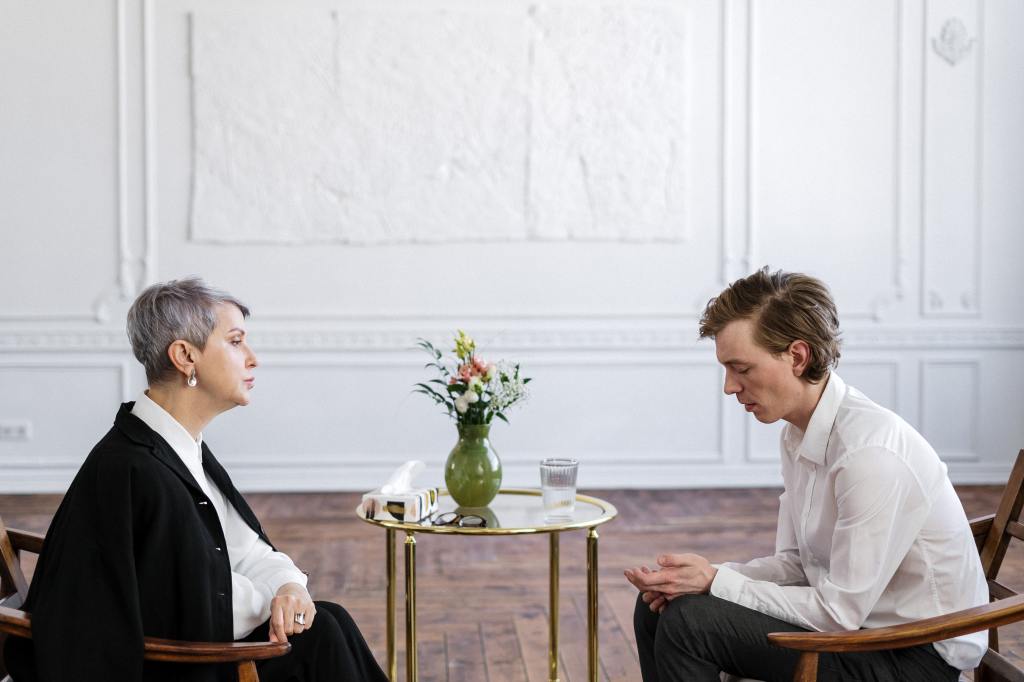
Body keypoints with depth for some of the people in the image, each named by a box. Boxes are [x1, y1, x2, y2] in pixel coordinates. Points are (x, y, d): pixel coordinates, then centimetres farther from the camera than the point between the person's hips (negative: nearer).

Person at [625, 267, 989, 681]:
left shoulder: (870, 453, -27)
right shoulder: (799, 435, 3)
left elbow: (840, 612, -23)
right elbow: (793, 563, 10)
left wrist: (715, 582, -17)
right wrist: (708, 577, -8)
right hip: (855, 618, 9)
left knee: (689, 622, -21)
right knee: (656, 607, 3)